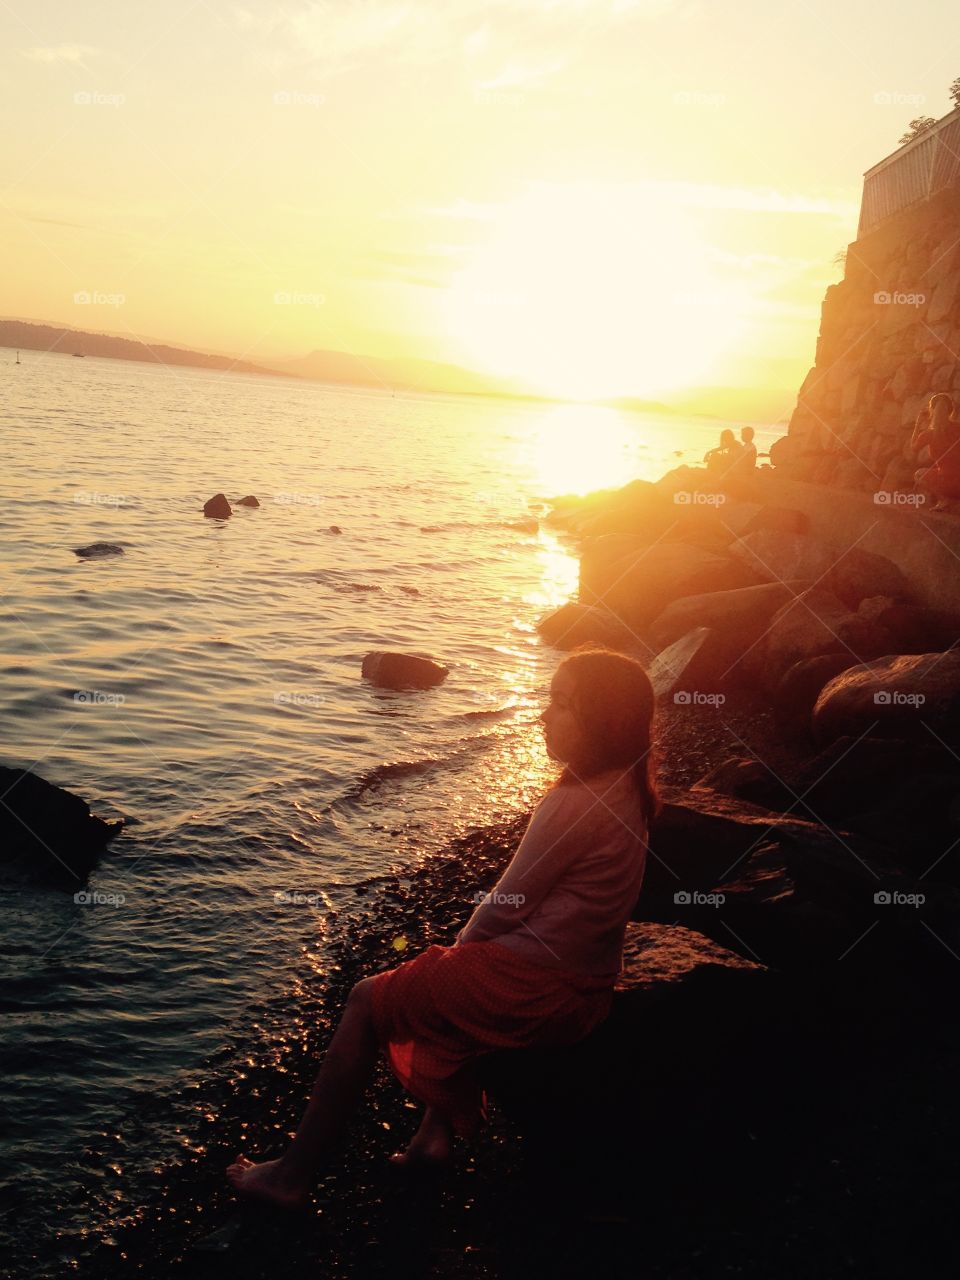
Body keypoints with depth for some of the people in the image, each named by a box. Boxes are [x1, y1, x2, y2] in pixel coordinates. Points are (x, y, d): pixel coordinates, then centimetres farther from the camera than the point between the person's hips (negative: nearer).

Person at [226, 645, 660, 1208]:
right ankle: (439, 1134, 28)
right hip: (586, 986, 9)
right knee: (445, 985, 34)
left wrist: (462, 946, 3)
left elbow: (507, 905, -17)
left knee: (368, 1000, 9)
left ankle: (295, 1174, 19)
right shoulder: (626, 792, 3)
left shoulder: (573, 803, -25)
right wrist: (467, 950, 11)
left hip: (532, 989, -9)